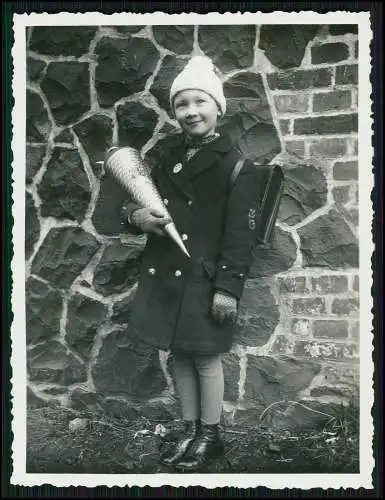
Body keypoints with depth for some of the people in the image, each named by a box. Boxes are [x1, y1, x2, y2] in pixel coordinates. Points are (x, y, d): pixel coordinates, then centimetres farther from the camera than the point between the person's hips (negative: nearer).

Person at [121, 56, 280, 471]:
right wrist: (137, 216, -6)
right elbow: (143, 206, 18)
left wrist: (228, 286, -16)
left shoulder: (236, 166, -7)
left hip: (205, 279, -6)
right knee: (180, 355, 14)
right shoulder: (167, 159, 11)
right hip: (164, 276, 6)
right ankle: (190, 431, 30)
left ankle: (210, 436, 25)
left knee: (205, 358, 6)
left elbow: (241, 234, -11)